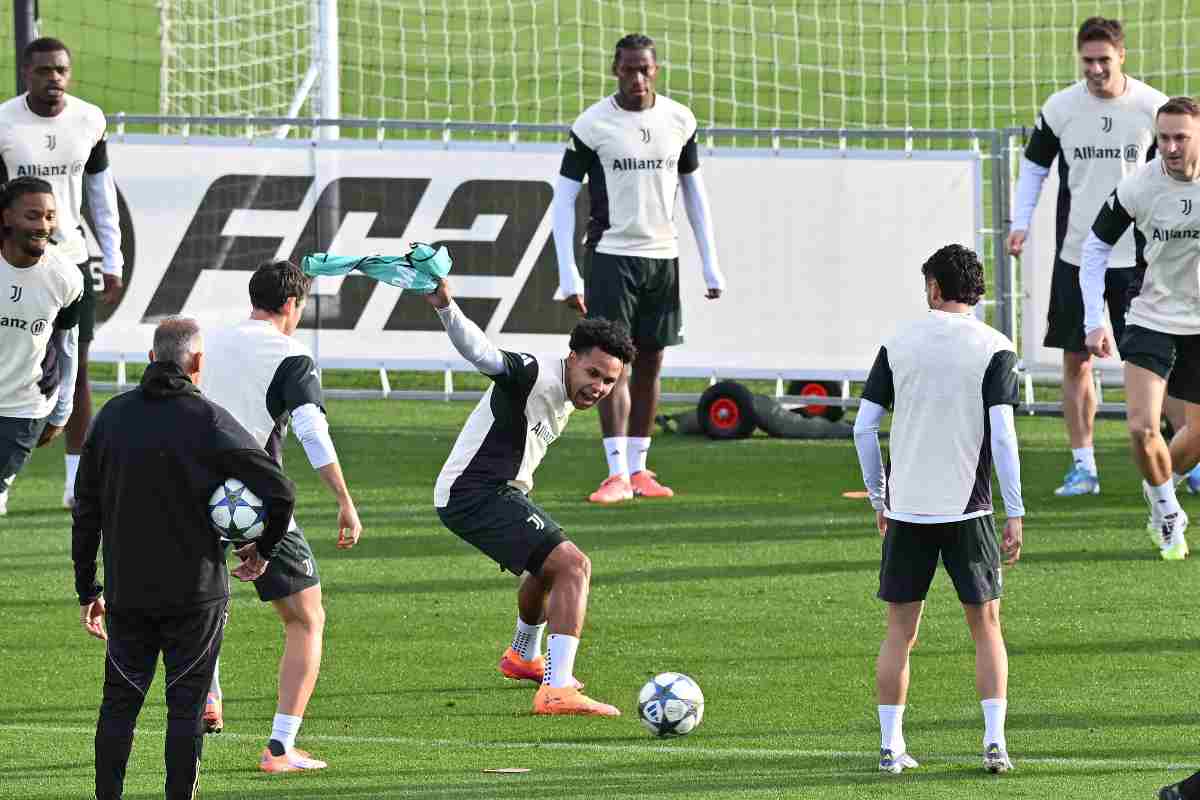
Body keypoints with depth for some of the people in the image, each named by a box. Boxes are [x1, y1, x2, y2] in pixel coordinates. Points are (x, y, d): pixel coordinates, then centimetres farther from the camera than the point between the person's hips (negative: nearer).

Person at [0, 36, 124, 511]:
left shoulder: (89, 121, 2)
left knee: (77, 370, 4)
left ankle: (78, 482, 10)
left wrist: (113, 263, 10)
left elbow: (101, 192, 11)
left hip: (71, 257, 3)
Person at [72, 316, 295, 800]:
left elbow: (86, 510, 7)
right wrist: (264, 550, 7)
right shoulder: (209, 421, -9)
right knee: (185, 706, 2)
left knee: (119, 704, 9)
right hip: (195, 592, -3)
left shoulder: (112, 416, 4)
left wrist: (87, 590, 14)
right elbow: (279, 491, -12)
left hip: (127, 592, 3)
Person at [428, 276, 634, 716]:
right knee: (573, 566, -22)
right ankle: (557, 692, -28)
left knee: (550, 567, 35)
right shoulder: (533, 374, -19)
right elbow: (481, 352, -37)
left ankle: (524, 657, 62)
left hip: (500, 493, 11)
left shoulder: (564, 398, 11)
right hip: (473, 494, -11)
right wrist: (446, 308, -53)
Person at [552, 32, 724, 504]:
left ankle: (638, 469, 14)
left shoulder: (679, 121, 4)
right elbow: (564, 199, -6)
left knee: (651, 361, 7)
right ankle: (618, 474, -13)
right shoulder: (592, 125, -7)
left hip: (662, 254, 4)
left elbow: (694, 192, 13)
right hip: (611, 254, -4)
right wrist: (568, 275, -13)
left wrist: (711, 265, 9)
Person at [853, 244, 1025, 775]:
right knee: (985, 625, 9)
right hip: (968, 510, -2)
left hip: (907, 510, 2)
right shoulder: (994, 349, -4)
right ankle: (995, 741, -2)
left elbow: (864, 428, 3)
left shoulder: (898, 346, 3)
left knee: (900, 632, 9)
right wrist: (1015, 513, -7)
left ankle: (891, 746, 6)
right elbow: (1002, 433, -11)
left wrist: (878, 499, 14)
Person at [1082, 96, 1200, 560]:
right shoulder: (1138, 187, -15)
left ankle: (1161, 487, 39)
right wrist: (1095, 321, -6)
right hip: (1152, 321, -1)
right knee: (1142, 428, -15)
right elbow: (1096, 247, 0)